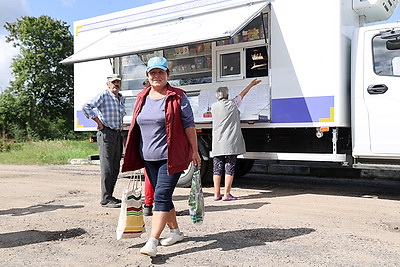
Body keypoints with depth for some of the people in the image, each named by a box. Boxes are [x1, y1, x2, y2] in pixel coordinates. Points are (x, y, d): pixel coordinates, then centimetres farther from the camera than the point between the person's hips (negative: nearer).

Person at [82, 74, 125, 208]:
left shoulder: (121, 98, 17)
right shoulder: (103, 95, -7)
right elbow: (86, 107, -18)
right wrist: (98, 122, -15)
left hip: (118, 134, 8)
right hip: (106, 133, -8)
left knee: (115, 168, 11)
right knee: (107, 168, -7)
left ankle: (110, 196, 21)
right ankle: (106, 199, -3)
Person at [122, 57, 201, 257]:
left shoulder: (177, 97, -5)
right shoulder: (142, 98, 11)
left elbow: (189, 124, -5)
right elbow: (136, 126, 18)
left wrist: (194, 150, -7)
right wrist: (134, 156, 16)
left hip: (171, 156, -6)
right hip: (149, 157, 7)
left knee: (161, 196, -11)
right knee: (162, 196, 14)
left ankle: (152, 242, -10)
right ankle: (175, 231, 31)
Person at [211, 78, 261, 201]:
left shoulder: (213, 107, 5)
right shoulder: (233, 104, 0)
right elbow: (242, 94, 17)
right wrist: (251, 84, 33)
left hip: (217, 144, 3)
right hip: (231, 143, -3)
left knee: (217, 168, 7)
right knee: (229, 168, 0)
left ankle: (217, 194, 11)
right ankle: (227, 194, 0)